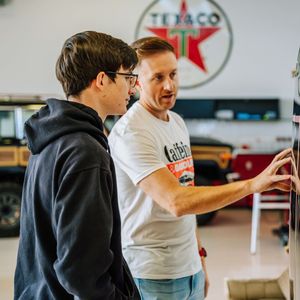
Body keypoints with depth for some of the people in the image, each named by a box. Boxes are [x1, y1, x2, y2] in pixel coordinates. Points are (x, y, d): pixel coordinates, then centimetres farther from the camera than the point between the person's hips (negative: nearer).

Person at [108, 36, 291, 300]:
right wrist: (253, 184, -31)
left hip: (189, 266, 7)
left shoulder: (178, 122, 9)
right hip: (154, 276, -7)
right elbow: (175, 202, -28)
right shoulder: (130, 133, -19)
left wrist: (198, 256, 15)